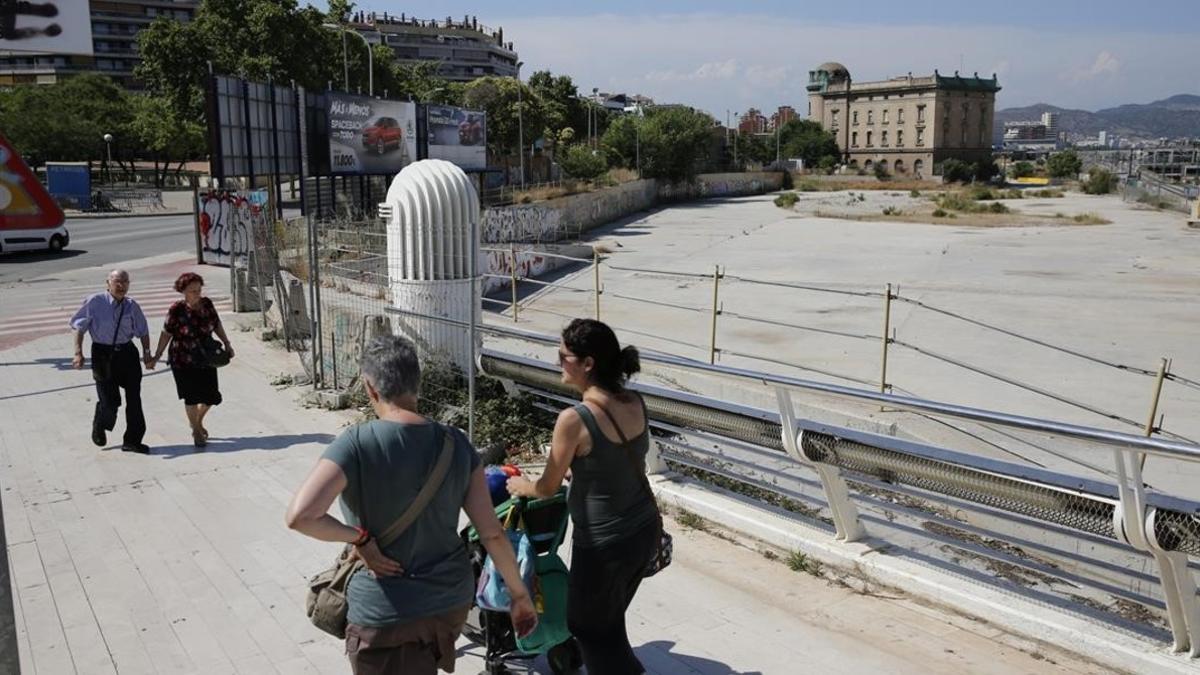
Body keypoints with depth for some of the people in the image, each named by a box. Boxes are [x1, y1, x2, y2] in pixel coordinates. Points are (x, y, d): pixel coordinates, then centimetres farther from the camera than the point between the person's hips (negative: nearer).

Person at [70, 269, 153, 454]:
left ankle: (132, 440, 18)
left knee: (134, 398, 5)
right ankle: (99, 426, 34)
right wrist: (78, 352, -10)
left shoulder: (132, 306, 1)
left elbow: (143, 331, 9)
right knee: (109, 401, -2)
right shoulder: (94, 302, -8)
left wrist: (146, 352, 0)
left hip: (127, 353, 3)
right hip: (103, 354, -3)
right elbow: (79, 327, -3)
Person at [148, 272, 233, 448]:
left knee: (211, 396, 7)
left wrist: (227, 344, 12)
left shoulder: (207, 304, -1)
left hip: (206, 359, 4)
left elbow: (217, 325, 12)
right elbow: (166, 334, -7)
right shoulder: (177, 310, -13)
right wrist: (157, 355, -7)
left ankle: (197, 421, 37)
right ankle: (196, 431, 19)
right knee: (191, 397, 0)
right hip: (183, 361, -4)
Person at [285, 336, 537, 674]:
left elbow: (299, 516, -31)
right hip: (452, 600, 5)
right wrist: (520, 595, 5)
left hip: (386, 615, -5)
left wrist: (359, 538, -15)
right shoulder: (456, 444, -6)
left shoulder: (356, 444, -20)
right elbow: (492, 533, -6)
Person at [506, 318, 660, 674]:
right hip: (646, 529, 7)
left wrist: (521, 486, 11)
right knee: (609, 618, 27)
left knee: (588, 624, 18)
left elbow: (547, 488, -10)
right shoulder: (635, 403, -5)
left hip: (604, 543, -7)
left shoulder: (574, 419, -25)